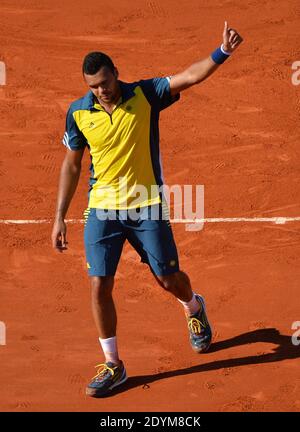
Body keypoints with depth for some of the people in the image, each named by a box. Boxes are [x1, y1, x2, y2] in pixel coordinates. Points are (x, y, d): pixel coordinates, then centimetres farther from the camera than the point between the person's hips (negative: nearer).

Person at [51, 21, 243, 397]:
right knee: (100, 286, -5)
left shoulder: (145, 95, -7)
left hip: (146, 207, -1)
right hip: (102, 210, 1)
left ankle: (194, 307, 46)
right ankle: (113, 365, 10)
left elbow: (191, 76, -19)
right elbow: (71, 165, 7)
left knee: (169, 279, 8)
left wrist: (223, 51, -36)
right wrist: (59, 217, 6)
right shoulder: (78, 112, -3)